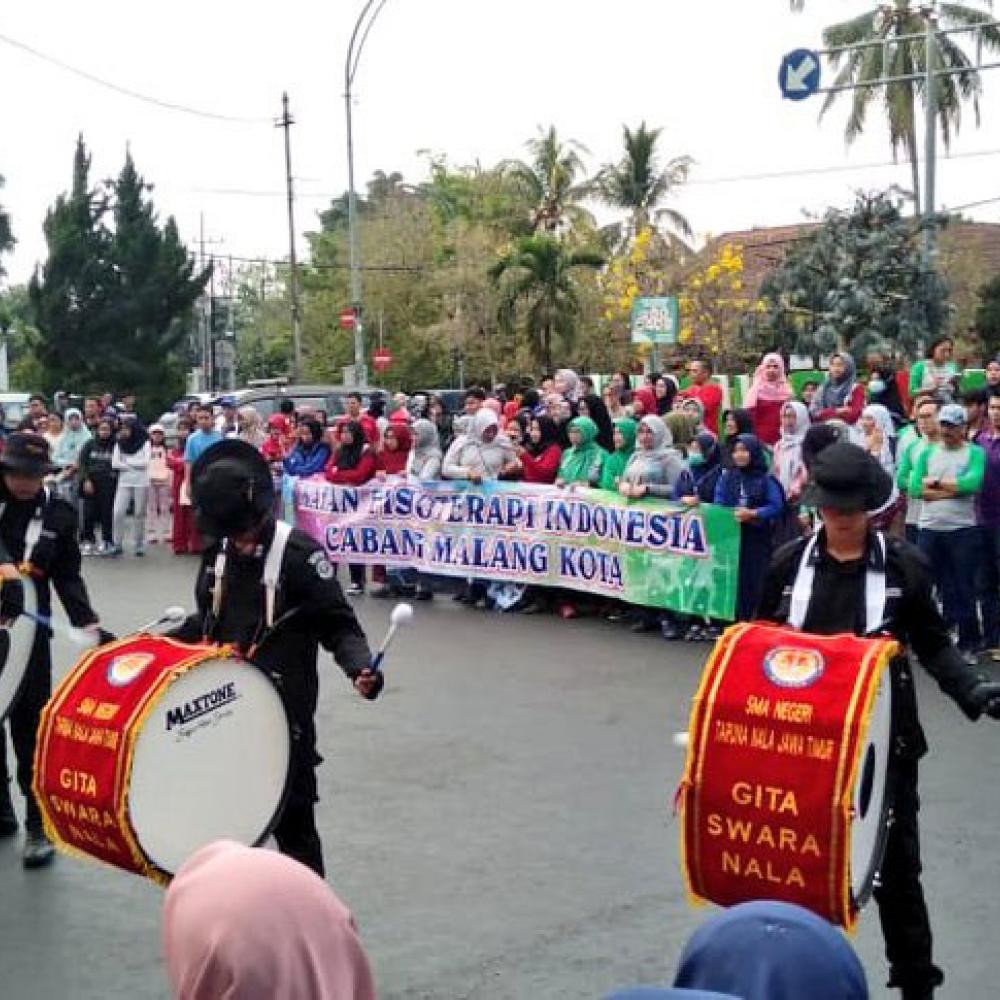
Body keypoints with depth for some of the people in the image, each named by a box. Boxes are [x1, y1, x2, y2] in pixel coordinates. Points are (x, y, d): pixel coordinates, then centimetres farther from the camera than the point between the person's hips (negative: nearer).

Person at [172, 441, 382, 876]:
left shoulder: (299, 553, -14)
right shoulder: (218, 552, 5)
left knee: (292, 818, 2)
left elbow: (337, 623, -12)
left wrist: (360, 667, -30)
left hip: (283, 709, -6)